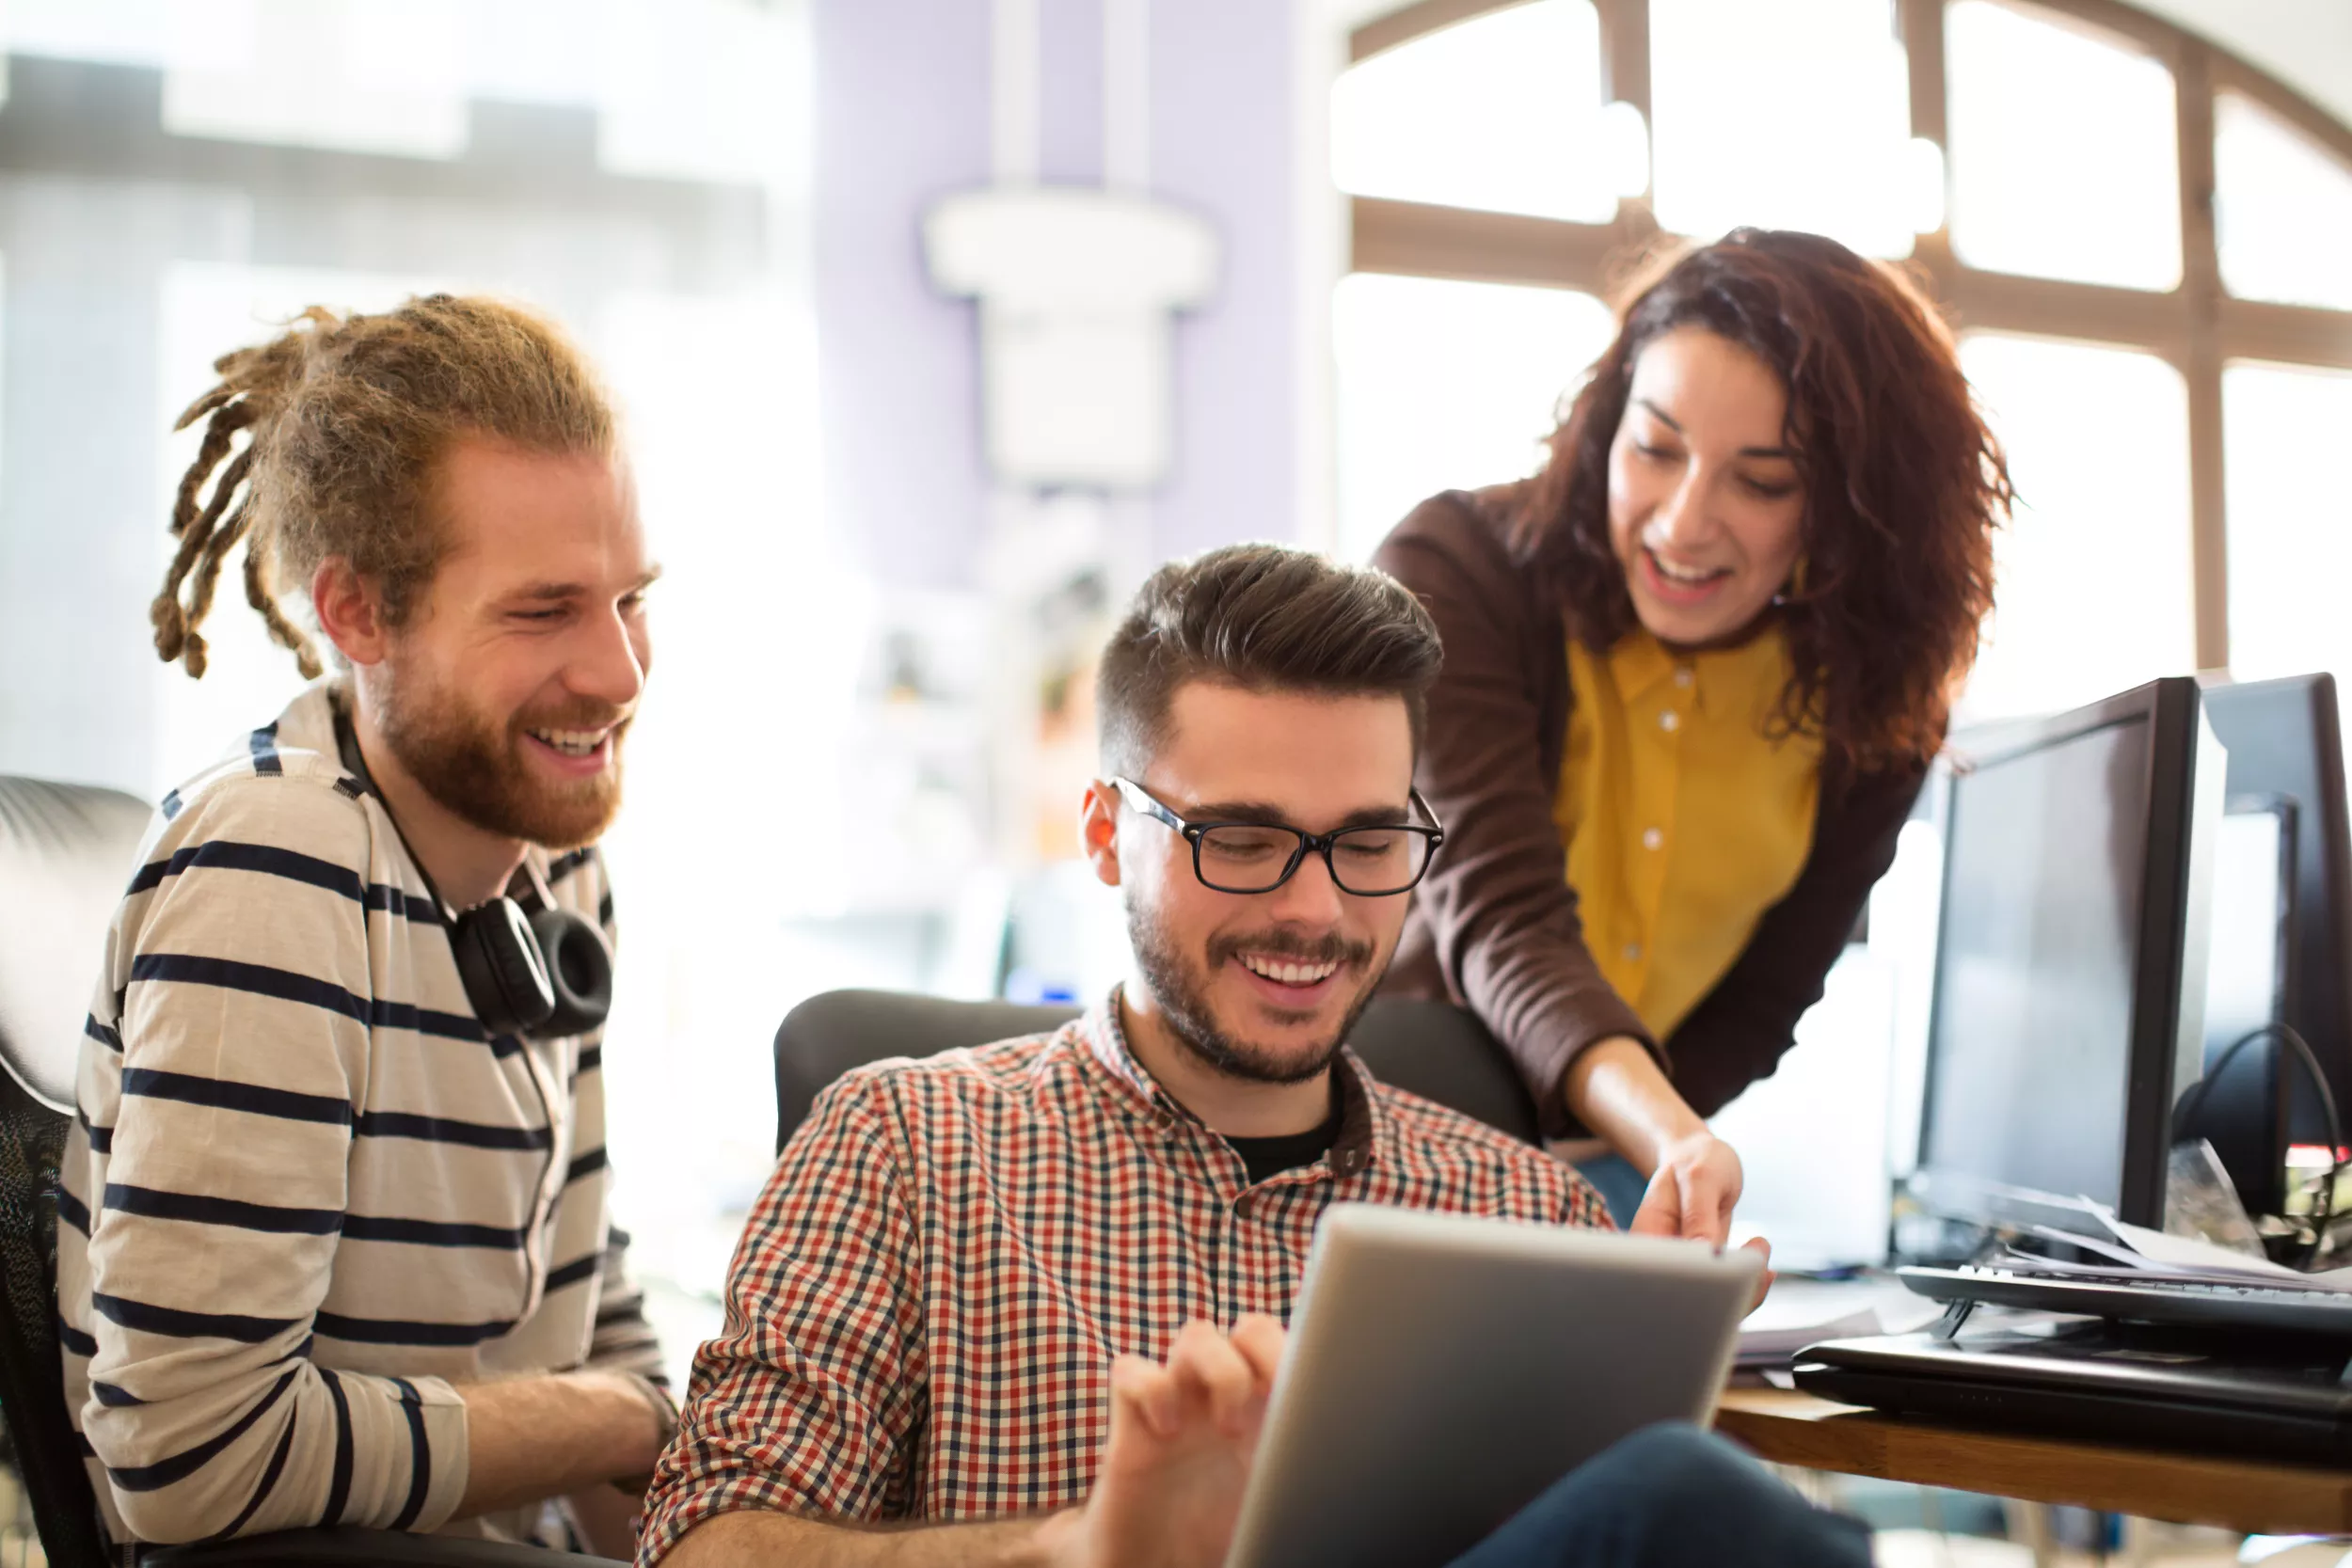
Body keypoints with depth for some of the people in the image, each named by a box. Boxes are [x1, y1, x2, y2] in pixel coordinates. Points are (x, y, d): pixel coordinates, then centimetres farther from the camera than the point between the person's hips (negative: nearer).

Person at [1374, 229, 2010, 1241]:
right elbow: (1502, 920, -25)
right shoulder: (1452, 575, -14)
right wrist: (1672, 1139, -43)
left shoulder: (1873, 705, -3)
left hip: (1609, 1171, 2)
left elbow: (1756, 1011, 2)